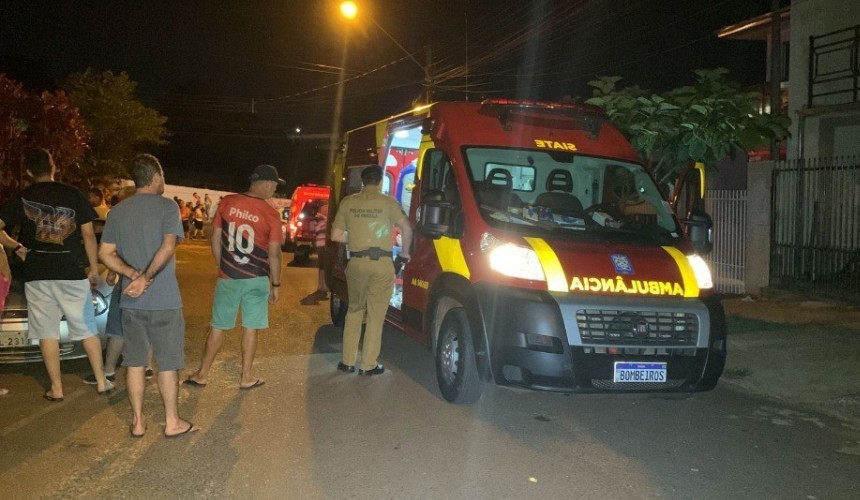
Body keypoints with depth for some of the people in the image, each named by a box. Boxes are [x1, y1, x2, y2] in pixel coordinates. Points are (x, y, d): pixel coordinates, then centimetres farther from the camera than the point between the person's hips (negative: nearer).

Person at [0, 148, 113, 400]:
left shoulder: (21, 199, 1)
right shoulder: (73, 194, -1)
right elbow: (88, 235, -1)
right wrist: (94, 268, 6)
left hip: (37, 275, 0)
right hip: (73, 273, 0)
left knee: (47, 332, 7)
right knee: (87, 328, 9)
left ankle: (56, 389, 11)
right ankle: (101, 381, 13)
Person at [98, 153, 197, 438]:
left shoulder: (118, 211, 8)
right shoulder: (167, 207, -8)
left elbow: (105, 254, 3)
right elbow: (168, 247, -21)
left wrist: (134, 274, -6)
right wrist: (146, 277, -19)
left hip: (131, 300, 5)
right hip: (164, 299, -4)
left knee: (135, 361, 13)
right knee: (168, 361, 6)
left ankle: (137, 422, 20)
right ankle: (172, 422, 14)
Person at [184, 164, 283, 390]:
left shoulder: (226, 202, -3)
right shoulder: (270, 214, -10)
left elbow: (215, 239, 3)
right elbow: (274, 254, -8)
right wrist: (275, 284, 3)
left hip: (228, 277, 2)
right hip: (256, 279, -2)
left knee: (218, 326, 13)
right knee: (250, 327, 9)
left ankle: (202, 374, 22)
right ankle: (246, 377, 17)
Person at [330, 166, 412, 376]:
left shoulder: (348, 202, 4)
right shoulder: (388, 202, -2)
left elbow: (336, 236, 4)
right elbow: (406, 228, -6)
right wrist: (405, 251, 10)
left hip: (356, 262, 3)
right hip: (382, 264, -2)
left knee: (354, 311, 17)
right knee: (376, 315, 5)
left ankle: (348, 361, 19)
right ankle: (368, 365, 9)